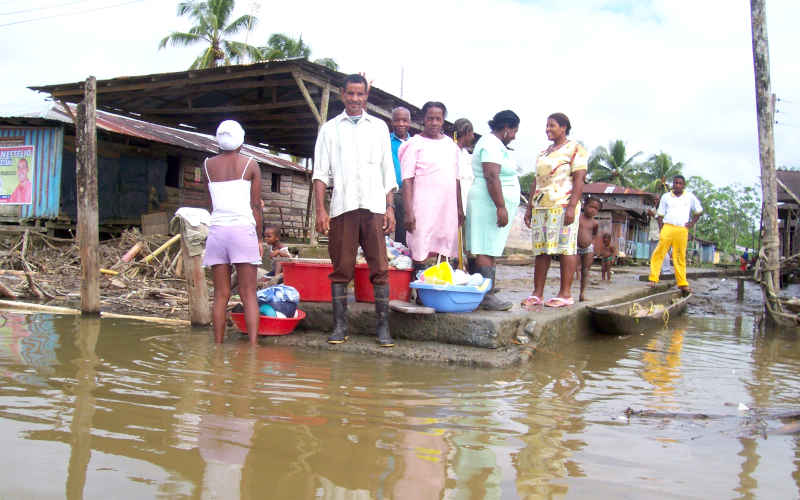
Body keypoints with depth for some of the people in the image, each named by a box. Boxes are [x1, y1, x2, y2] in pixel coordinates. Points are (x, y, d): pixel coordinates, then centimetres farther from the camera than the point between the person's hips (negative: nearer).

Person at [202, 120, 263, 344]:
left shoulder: (208, 165, 11)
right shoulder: (250, 165, 4)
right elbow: (256, 206, 3)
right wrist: (258, 238, 8)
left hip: (217, 230, 3)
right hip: (243, 229, -2)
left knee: (221, 294, 5)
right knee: (248, 293, -3)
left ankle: (218, 345, 4)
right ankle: (253, 344, -11)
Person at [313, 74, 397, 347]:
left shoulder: (379, 127, 16)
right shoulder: (330, 129, 13)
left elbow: (388, 171, 14)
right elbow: (321, 172, 7)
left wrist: (390, 207, 5)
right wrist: (320, 210, -3)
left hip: (374, 206, 1)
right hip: (342, 206, 0)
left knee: (380, 268, -3)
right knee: (341, 268, 1)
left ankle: (383, 327, 1)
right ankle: (340, 325, 8)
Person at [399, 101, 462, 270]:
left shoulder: (451, 145, 16)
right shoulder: (414, 144, -1)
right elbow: (407, 180, -7)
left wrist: (460, 208, 17)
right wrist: (408, 212, -15)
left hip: (448, 206, 5)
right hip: (423, 208, -5)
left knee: (446, 253, 5)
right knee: (420, 255, -7)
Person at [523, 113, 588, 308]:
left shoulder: (575, 149, 1)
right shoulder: (544, 152, 23)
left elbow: (579, 180, -8)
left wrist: (572, 206, -18)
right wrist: (529, 207, 16)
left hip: (562, 205, -7)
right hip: (541, 207, 7)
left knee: (565, 248, -7)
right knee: (541, 249, 4)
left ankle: (565, 294, -4)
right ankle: (537, 293, 6)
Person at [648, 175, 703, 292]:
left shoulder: (690, 197, 11)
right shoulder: (666, 197, 10)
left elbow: (699, 211, 23)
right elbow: (660, 215, 10)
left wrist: (692, 223, 9)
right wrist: (660, 231, 0)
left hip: (682, 230, 1)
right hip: (668, 228, -1)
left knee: (680, 257, 5)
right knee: (659, 253, -12)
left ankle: (682, 283, 9)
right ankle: (653, 279, -11)